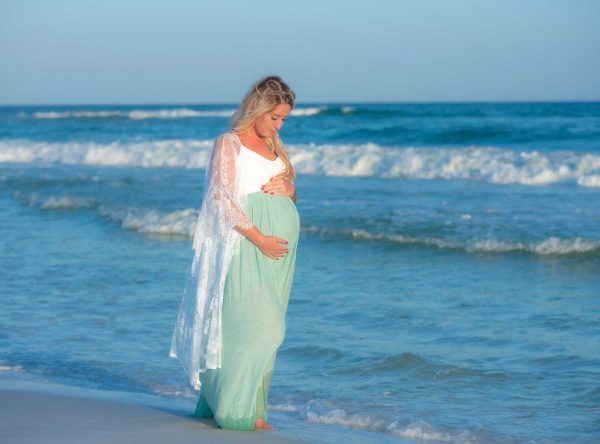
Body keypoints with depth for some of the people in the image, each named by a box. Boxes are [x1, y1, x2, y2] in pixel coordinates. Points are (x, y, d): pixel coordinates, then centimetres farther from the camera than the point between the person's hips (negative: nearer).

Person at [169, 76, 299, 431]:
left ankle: (220, 400, 12)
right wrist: (258, 237, -18)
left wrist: (288, 189, 0)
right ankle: (240, 410, -7)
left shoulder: (275, 147, 19)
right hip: (246, 241, -7)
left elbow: (291, 194, 25)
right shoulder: (229, 143, -2)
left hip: (282, 241, 7)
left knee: (268, 327, 5)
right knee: (251, 323, -12)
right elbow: (222, 198, -10)